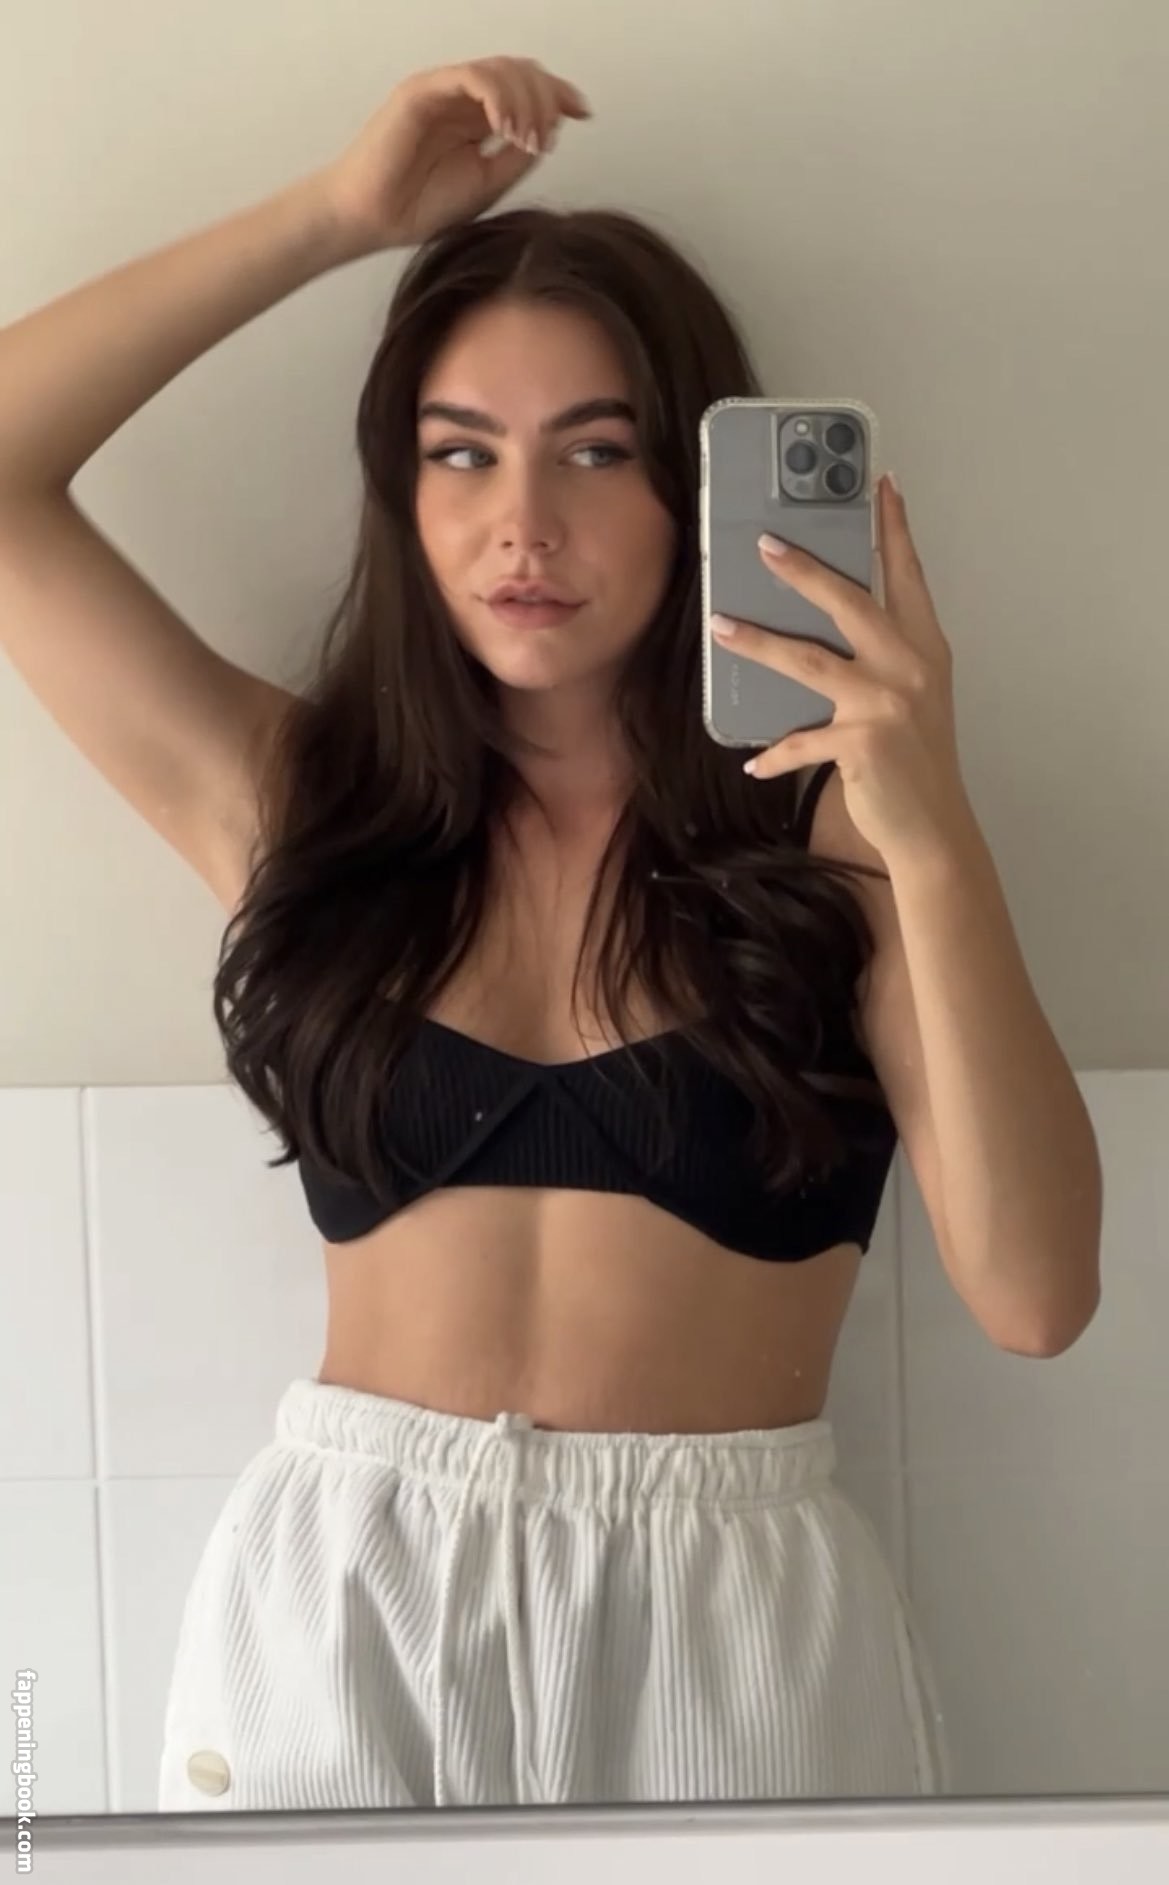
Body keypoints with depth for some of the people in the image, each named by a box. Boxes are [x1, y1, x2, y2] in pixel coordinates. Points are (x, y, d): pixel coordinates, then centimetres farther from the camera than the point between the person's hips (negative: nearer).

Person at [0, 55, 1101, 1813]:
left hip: (730, 1612, -1)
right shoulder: (295, 798, 2)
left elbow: (1034, 1296, -12)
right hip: (338, 1598, 2)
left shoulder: (828, 834, -4)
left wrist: (934, 838, -22)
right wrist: (342, 214, -1)